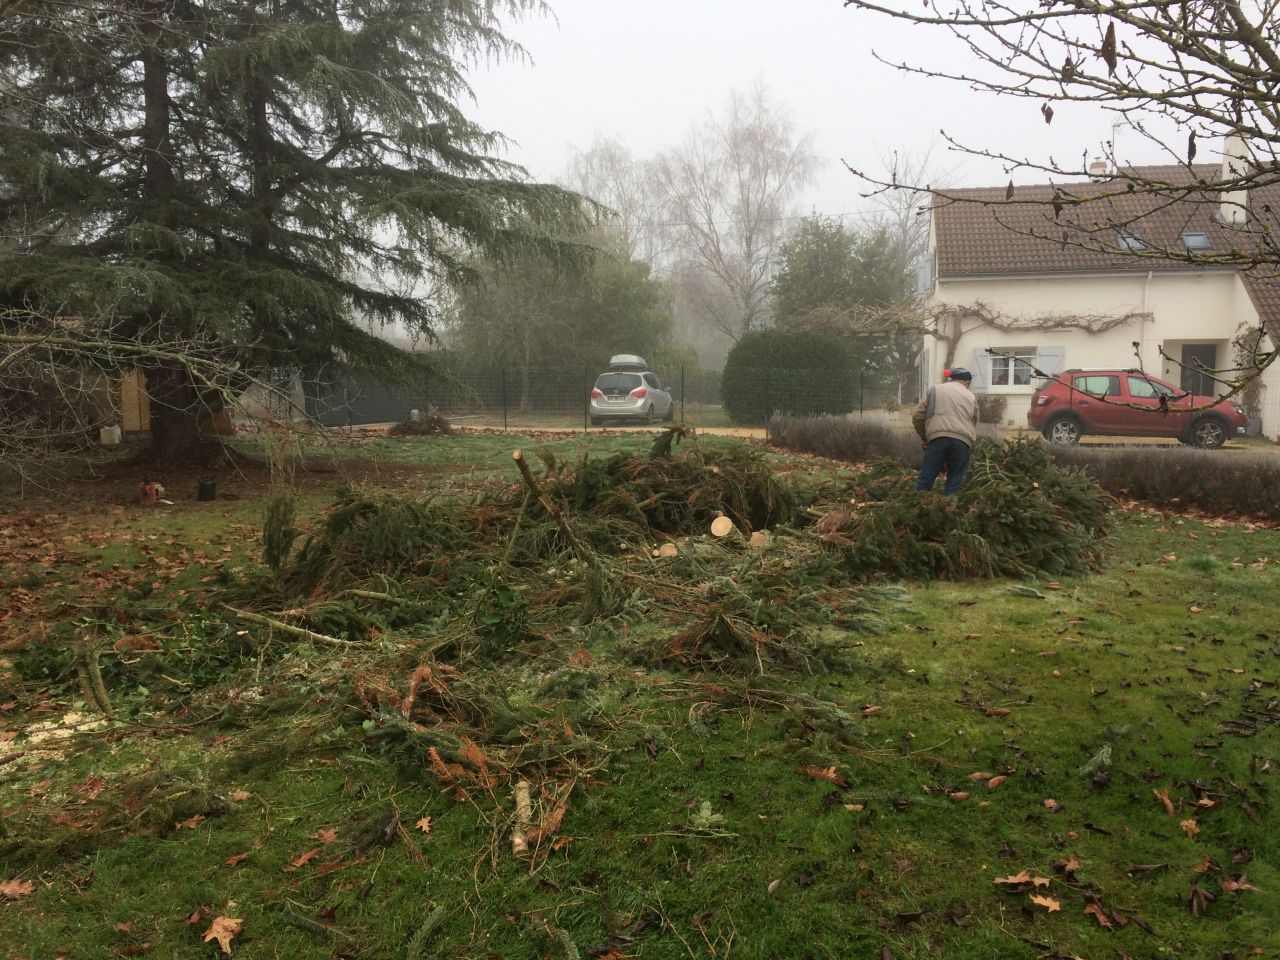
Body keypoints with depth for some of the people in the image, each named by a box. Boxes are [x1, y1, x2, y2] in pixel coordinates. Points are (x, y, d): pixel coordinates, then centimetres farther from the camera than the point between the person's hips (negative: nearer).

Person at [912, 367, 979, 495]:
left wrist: (923, 437, 24)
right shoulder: (971, 397, 22)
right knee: (954, 484, 7)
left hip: (938, 438, -1)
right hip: (963, 441, 2)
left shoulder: (935, 390, 16)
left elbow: (917, 417, 11)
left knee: (925, 480, 2)